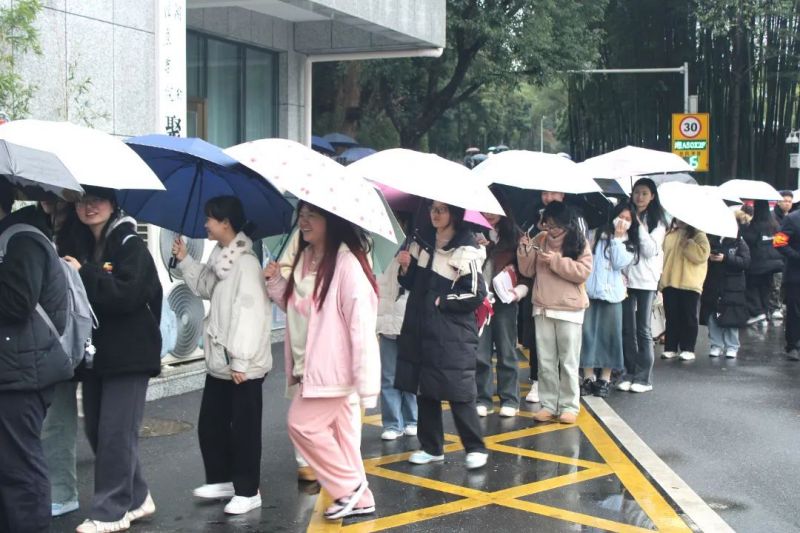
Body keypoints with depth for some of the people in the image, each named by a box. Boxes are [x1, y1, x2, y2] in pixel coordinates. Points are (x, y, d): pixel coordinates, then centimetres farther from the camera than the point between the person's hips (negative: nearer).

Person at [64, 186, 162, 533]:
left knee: (116, 432, -4)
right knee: (96, 430, 10)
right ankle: (135, 498, 24)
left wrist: (84, 274, -18)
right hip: (95, 352, 7)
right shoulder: (82, 247, 13)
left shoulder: (130, 245, -7)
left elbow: (128, 294, -20)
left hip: (128, 354, -7)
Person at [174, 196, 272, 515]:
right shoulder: (220, 259, 12)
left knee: (244, 429, 1)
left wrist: (240, 361, -24)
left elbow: (250, 313, -23)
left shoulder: (246, 263, -18)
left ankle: (248, 492, 12)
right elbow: (204, 287, 29)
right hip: (219, 362, 10)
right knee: (210, 425, 18)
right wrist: (185, 261, 16)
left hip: (242, 367, -10)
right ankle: (221, 480, 33)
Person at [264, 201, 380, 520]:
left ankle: (350, 487, 10)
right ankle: (358, 499, 22)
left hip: (332, 367, -8)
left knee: (302, 424, -5)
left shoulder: (347, 263, -18)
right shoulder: (304, 260, 9)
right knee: (339, 431, 13)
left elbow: (361, 325, -21)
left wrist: (366, 381, -23)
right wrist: (275, 283, 4)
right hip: (311, 366, 8)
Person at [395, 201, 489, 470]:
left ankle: (476, 448, 10)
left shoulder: (466, 249, -10)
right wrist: (406, 268, -5)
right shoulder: (423, 240, 8)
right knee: (424, 389, 10)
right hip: (420, 328, 6)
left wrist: (441, 301, -11)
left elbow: (476, 295, -12)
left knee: (458, 391, -3)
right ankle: (432, 447, 21)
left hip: (453, 333, -6)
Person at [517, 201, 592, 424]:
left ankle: (569, 405, 10)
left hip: (569, 310, -4)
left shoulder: (579, 243, -4)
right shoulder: (540, 239, 6)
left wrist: (556, 261, -20)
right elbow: (528, 271, 6)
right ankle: (548, 404, 16)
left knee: (568, 361, 2)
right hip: (542, 308, 4)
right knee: (545, 361, 8)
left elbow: (583, 272, -14)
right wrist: (525, 251, -11)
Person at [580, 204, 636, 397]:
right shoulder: (598, 234, 7)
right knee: (587, 332, -2)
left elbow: (619, 263, -7)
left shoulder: (630, 244, 9)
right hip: (589, 290, 0)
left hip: (611, 292, 0)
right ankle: (588, 377, 6)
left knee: (609, 334, 2)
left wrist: (617, 238, -7)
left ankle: (605, 379, 11)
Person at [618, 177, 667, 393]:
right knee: (627, 328, 4)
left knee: (643, 328, 0)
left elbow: (650, 251, -8)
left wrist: (640, 225, -11)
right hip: (626, 277, 3)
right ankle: (629, 373, 12)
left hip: (646, 280, -3)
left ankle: (643, 376, 6)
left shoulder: (657, 221, 2)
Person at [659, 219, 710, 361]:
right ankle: (670, 348, 15)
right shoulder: (669, 235, 13)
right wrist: (661, 279, 9)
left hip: (689, 285, -4)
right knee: (672, 318, 8)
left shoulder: (698, 235, -1)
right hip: (670, 283, 4)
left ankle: (688, 349, 7)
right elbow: (662, 256, 15)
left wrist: (686, 243, -16)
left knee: (688, 318, 2)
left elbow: (702, 254, -17)